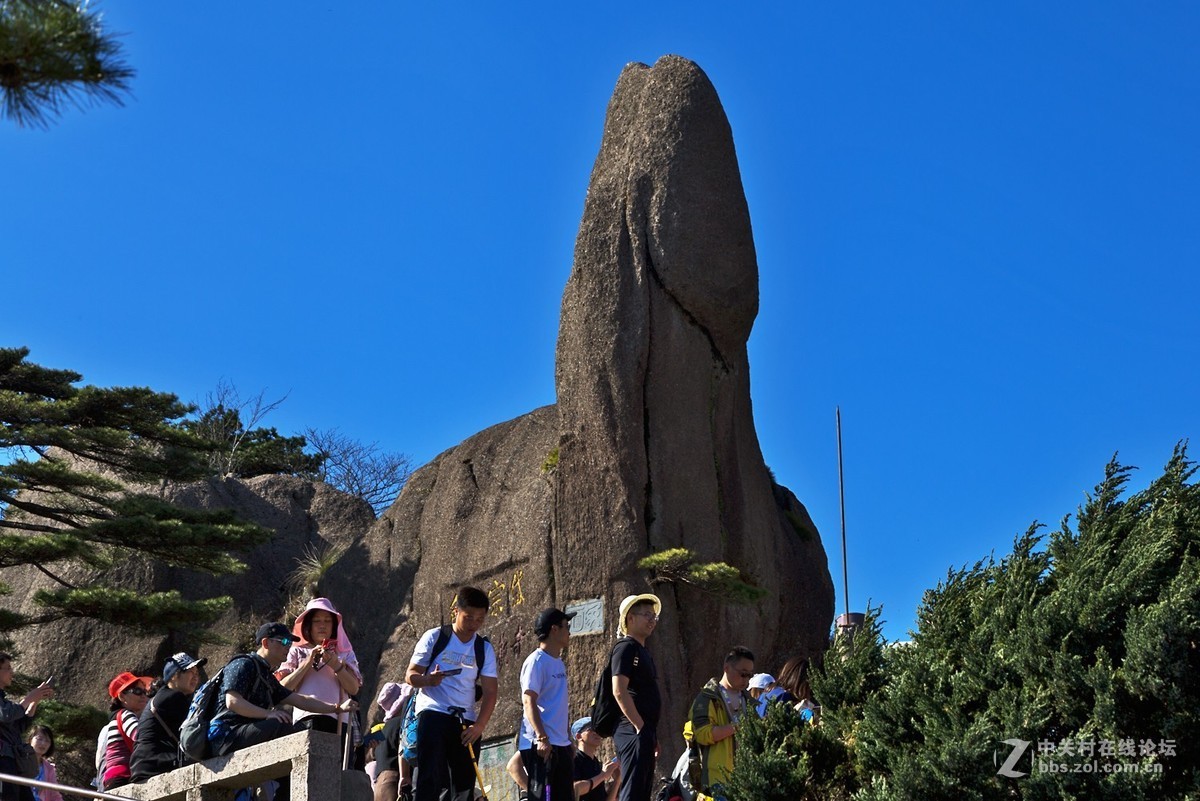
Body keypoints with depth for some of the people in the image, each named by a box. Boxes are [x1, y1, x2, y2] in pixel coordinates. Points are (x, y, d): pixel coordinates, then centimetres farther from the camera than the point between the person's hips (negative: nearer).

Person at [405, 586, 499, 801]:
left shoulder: (485, 649, 9)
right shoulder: (434, 637, 1)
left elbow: (490, 692, 4)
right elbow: (410, 675, 0)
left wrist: (479, 725, -10)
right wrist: (428, 680, -23)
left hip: (466, 721, 4)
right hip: (433, 713, -4)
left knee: (465, 781, 2)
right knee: (430, 779, -14)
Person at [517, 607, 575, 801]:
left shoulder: (559, 663, 18)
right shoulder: (536, 661, -10)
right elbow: (528, 702, -17)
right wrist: (542, 737, -24)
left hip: (561, 745, 10)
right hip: (541, 745, -9)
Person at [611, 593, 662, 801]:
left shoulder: (642, 651, 21)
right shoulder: (626, 647, -8)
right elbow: (619, 691, -19)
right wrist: (640, 727, -18)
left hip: (644, 733, 10)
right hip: (633, 732, -10)